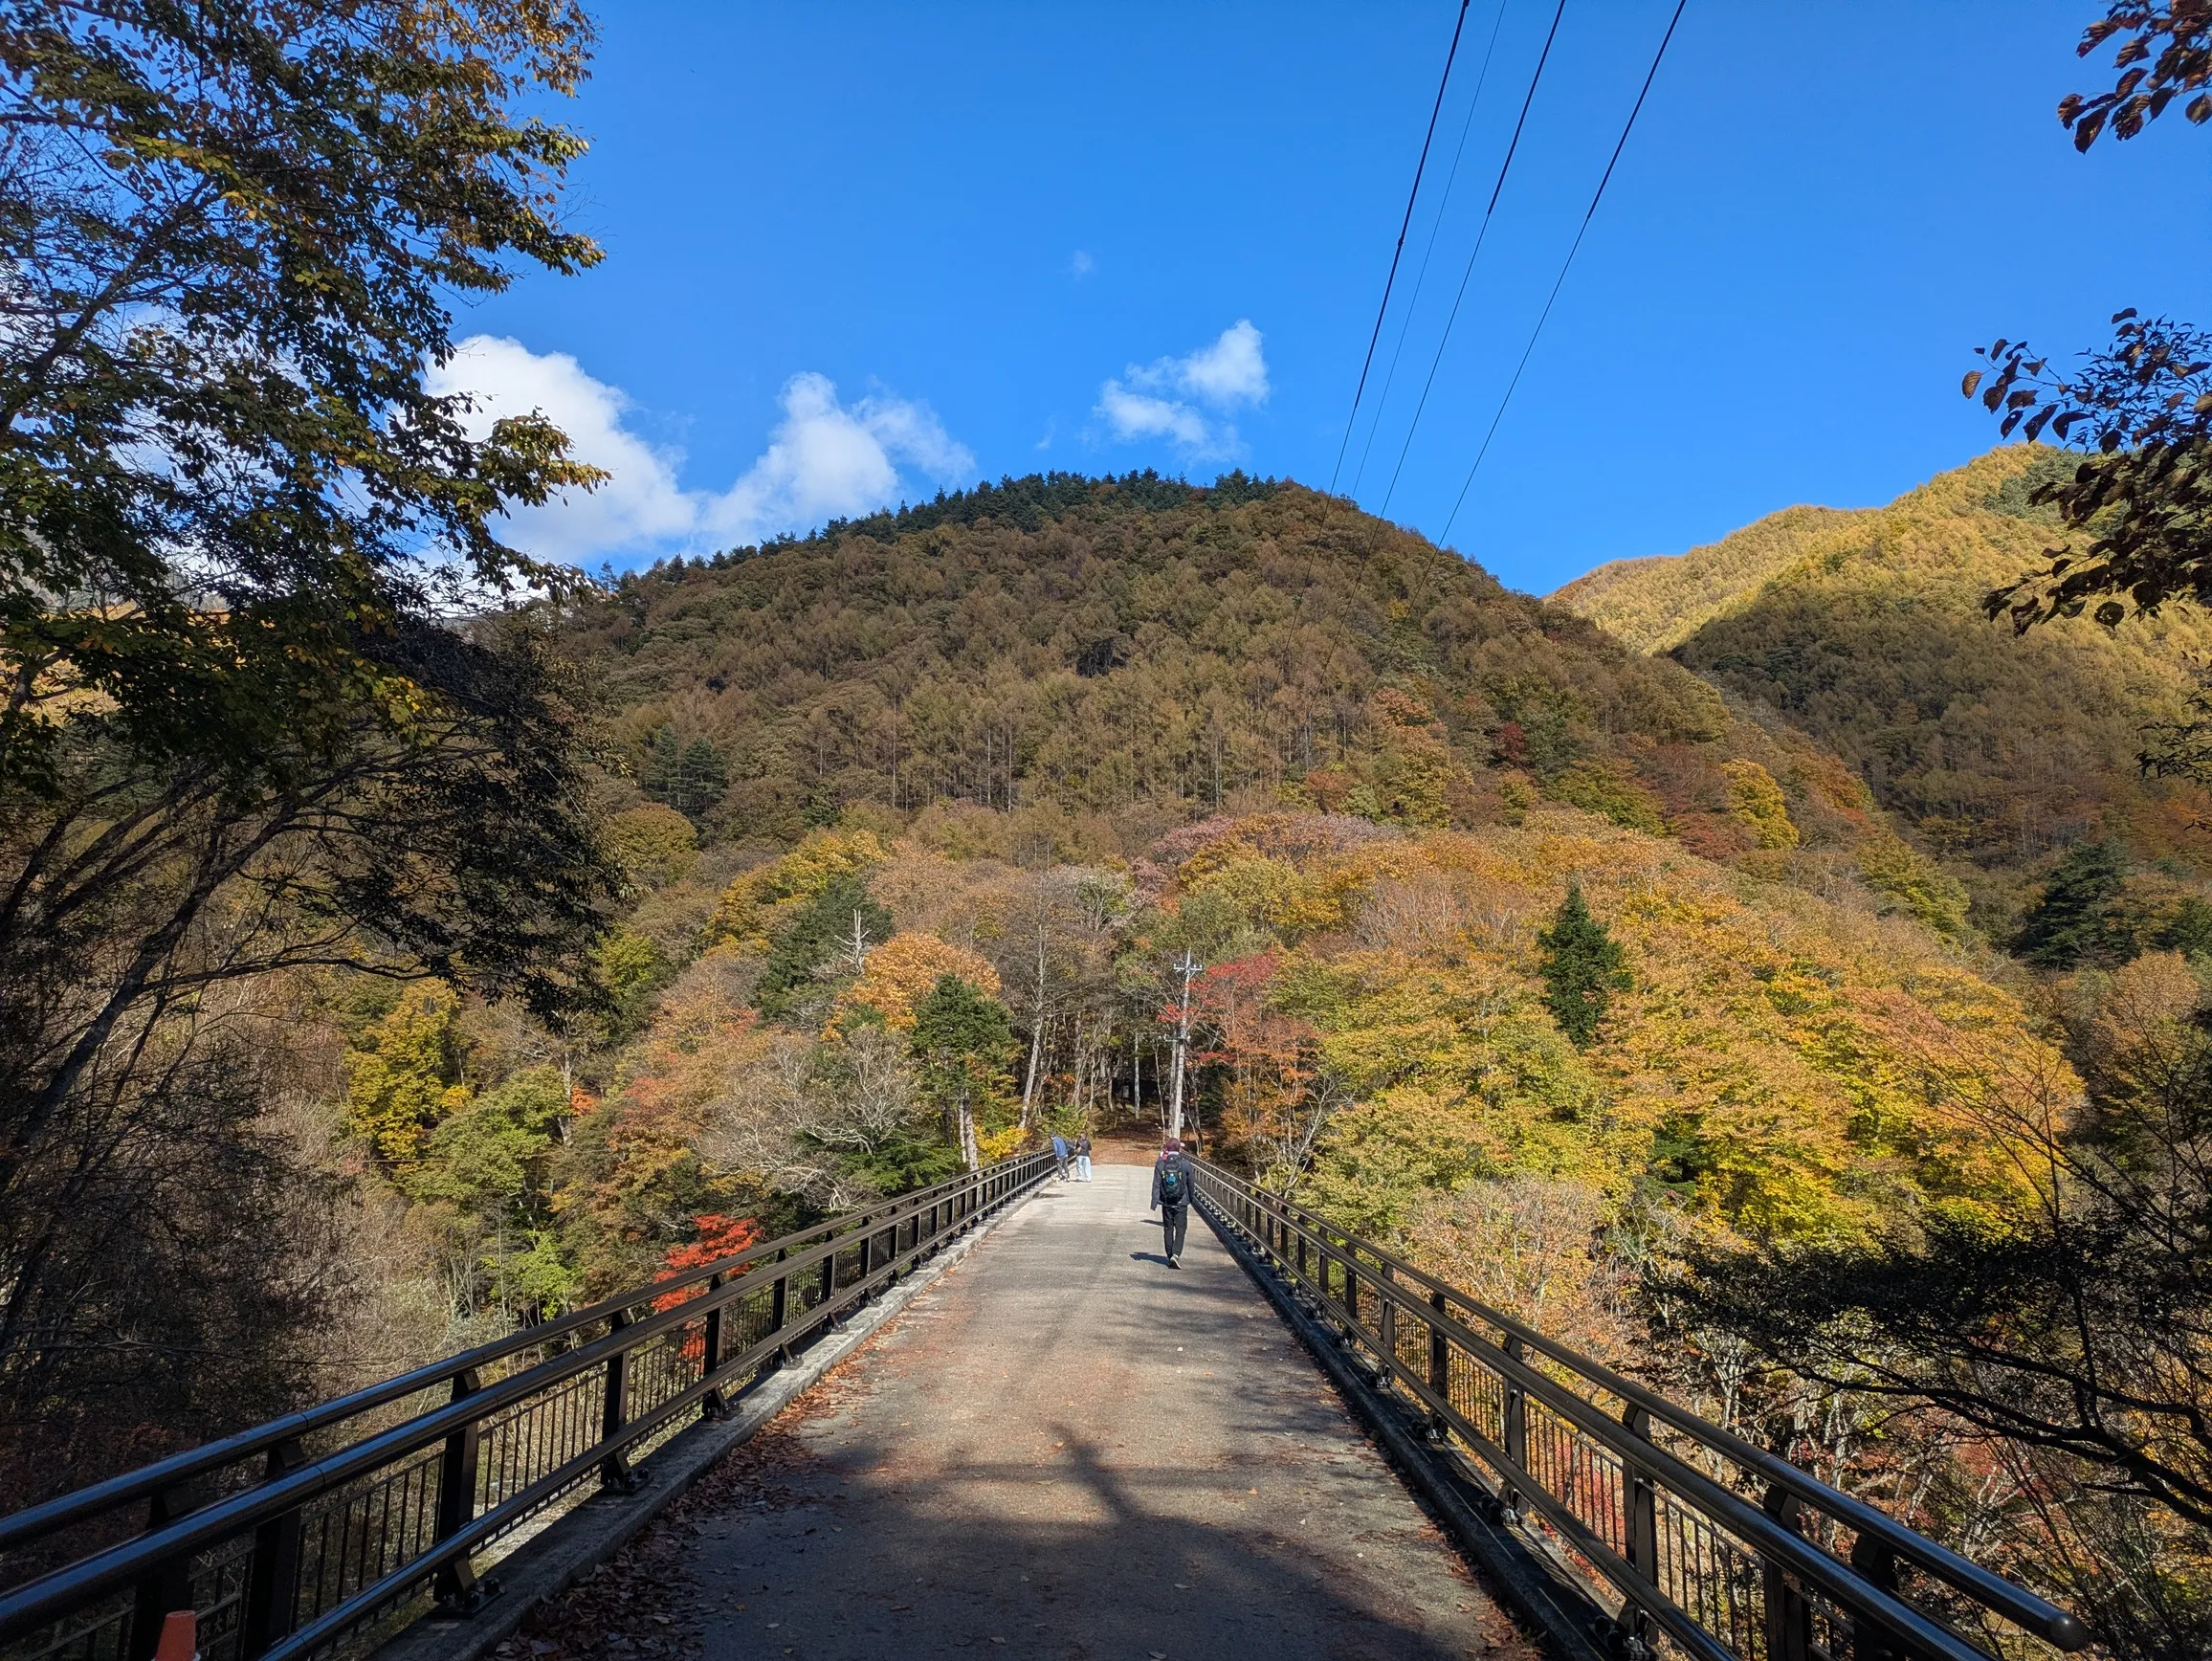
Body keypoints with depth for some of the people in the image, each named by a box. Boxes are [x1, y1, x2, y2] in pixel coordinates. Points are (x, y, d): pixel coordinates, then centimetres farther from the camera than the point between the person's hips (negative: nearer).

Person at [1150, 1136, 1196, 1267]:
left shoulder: (1160, 1164, -4)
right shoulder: (1185, 1163, -6)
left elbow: (1156, 1184, -5)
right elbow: (1191, 1183, 3)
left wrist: (1154, 1202, -3)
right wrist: (1191, 1198, 19)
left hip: (1166, 1203, 2)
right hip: (1181, 1203, -2)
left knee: (1168, 1229, 13)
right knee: (1180, 1229, 2)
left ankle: (1170, 1257, 18)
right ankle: (1176, 1254, -18)